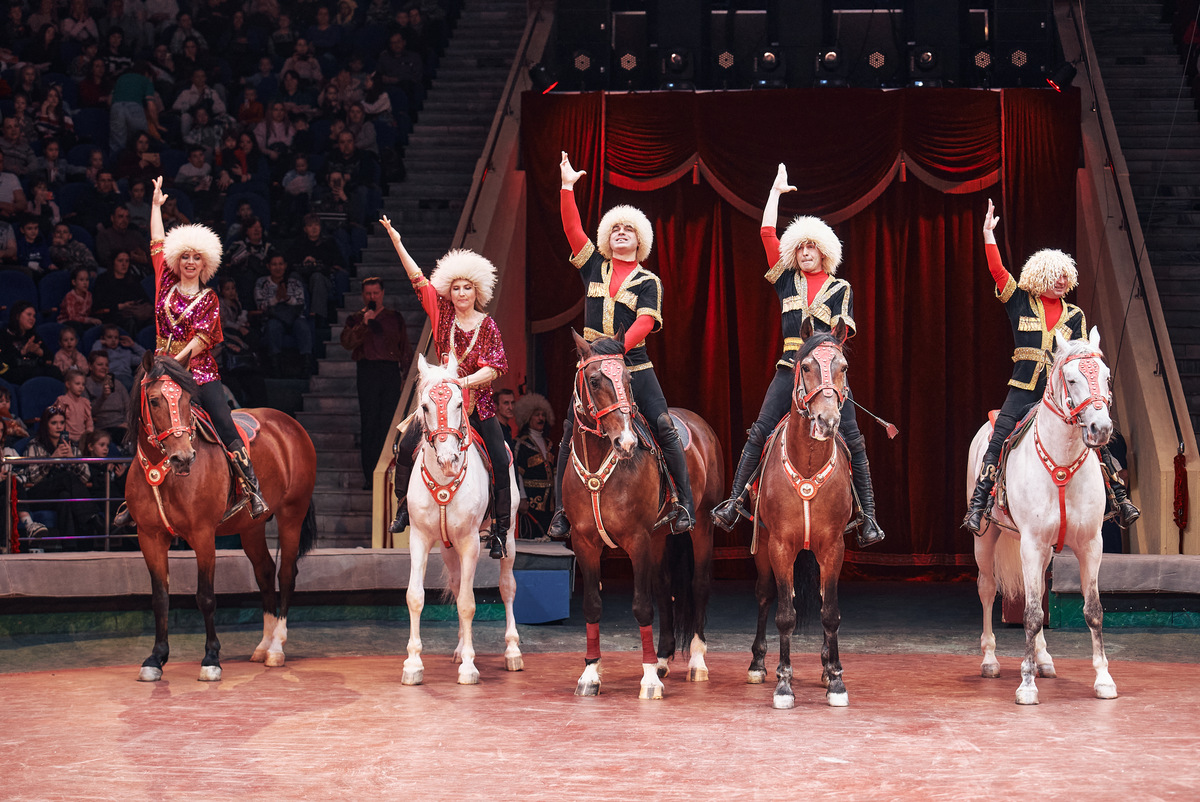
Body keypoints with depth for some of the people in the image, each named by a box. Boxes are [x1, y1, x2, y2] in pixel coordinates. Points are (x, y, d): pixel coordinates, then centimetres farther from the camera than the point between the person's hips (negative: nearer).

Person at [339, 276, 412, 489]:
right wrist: (364, 323, -14)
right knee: (369, 424, -4)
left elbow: (405, 347, 18)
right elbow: (347, 342, -5)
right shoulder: (356, 319, 12)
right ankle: (369, 474, -3)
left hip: (392, 371, 1)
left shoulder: (395, 317, 16)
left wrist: (405, 374, 10)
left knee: (388, 424, -3)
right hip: (368, 371, -1)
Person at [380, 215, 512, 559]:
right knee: (407, 445, -12)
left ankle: (500, 530, -2)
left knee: (500, 462, -11)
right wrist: (397, 242, -6)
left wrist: (466, 380, -27)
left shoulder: (487, 325, -3)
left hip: (477, 401, -2)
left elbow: (496, 366, -12)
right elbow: (419, 280, -1)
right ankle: (404, 507, 8)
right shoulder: (443, 314, 2)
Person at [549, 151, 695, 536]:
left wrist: (619, 347, -23)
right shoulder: (594, 268, 13)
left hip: (633, 364, -2)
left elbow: (645, 322, -8)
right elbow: (572, 228, 4)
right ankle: (561, 509, 2)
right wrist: (567, 186, -4)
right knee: (572, 432, -5)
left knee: (663, 427, -9)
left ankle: (685, 503, -1)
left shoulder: (648, 281, 6)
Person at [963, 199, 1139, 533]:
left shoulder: (1075, 315, 13)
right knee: (997, 441, -14)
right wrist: (989, 235, -9)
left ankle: (1119, 497, 2)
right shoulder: (1021, 302, 8)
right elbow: (997, 271, -1)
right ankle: (979, 503, -9)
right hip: (1024, 389, -2)